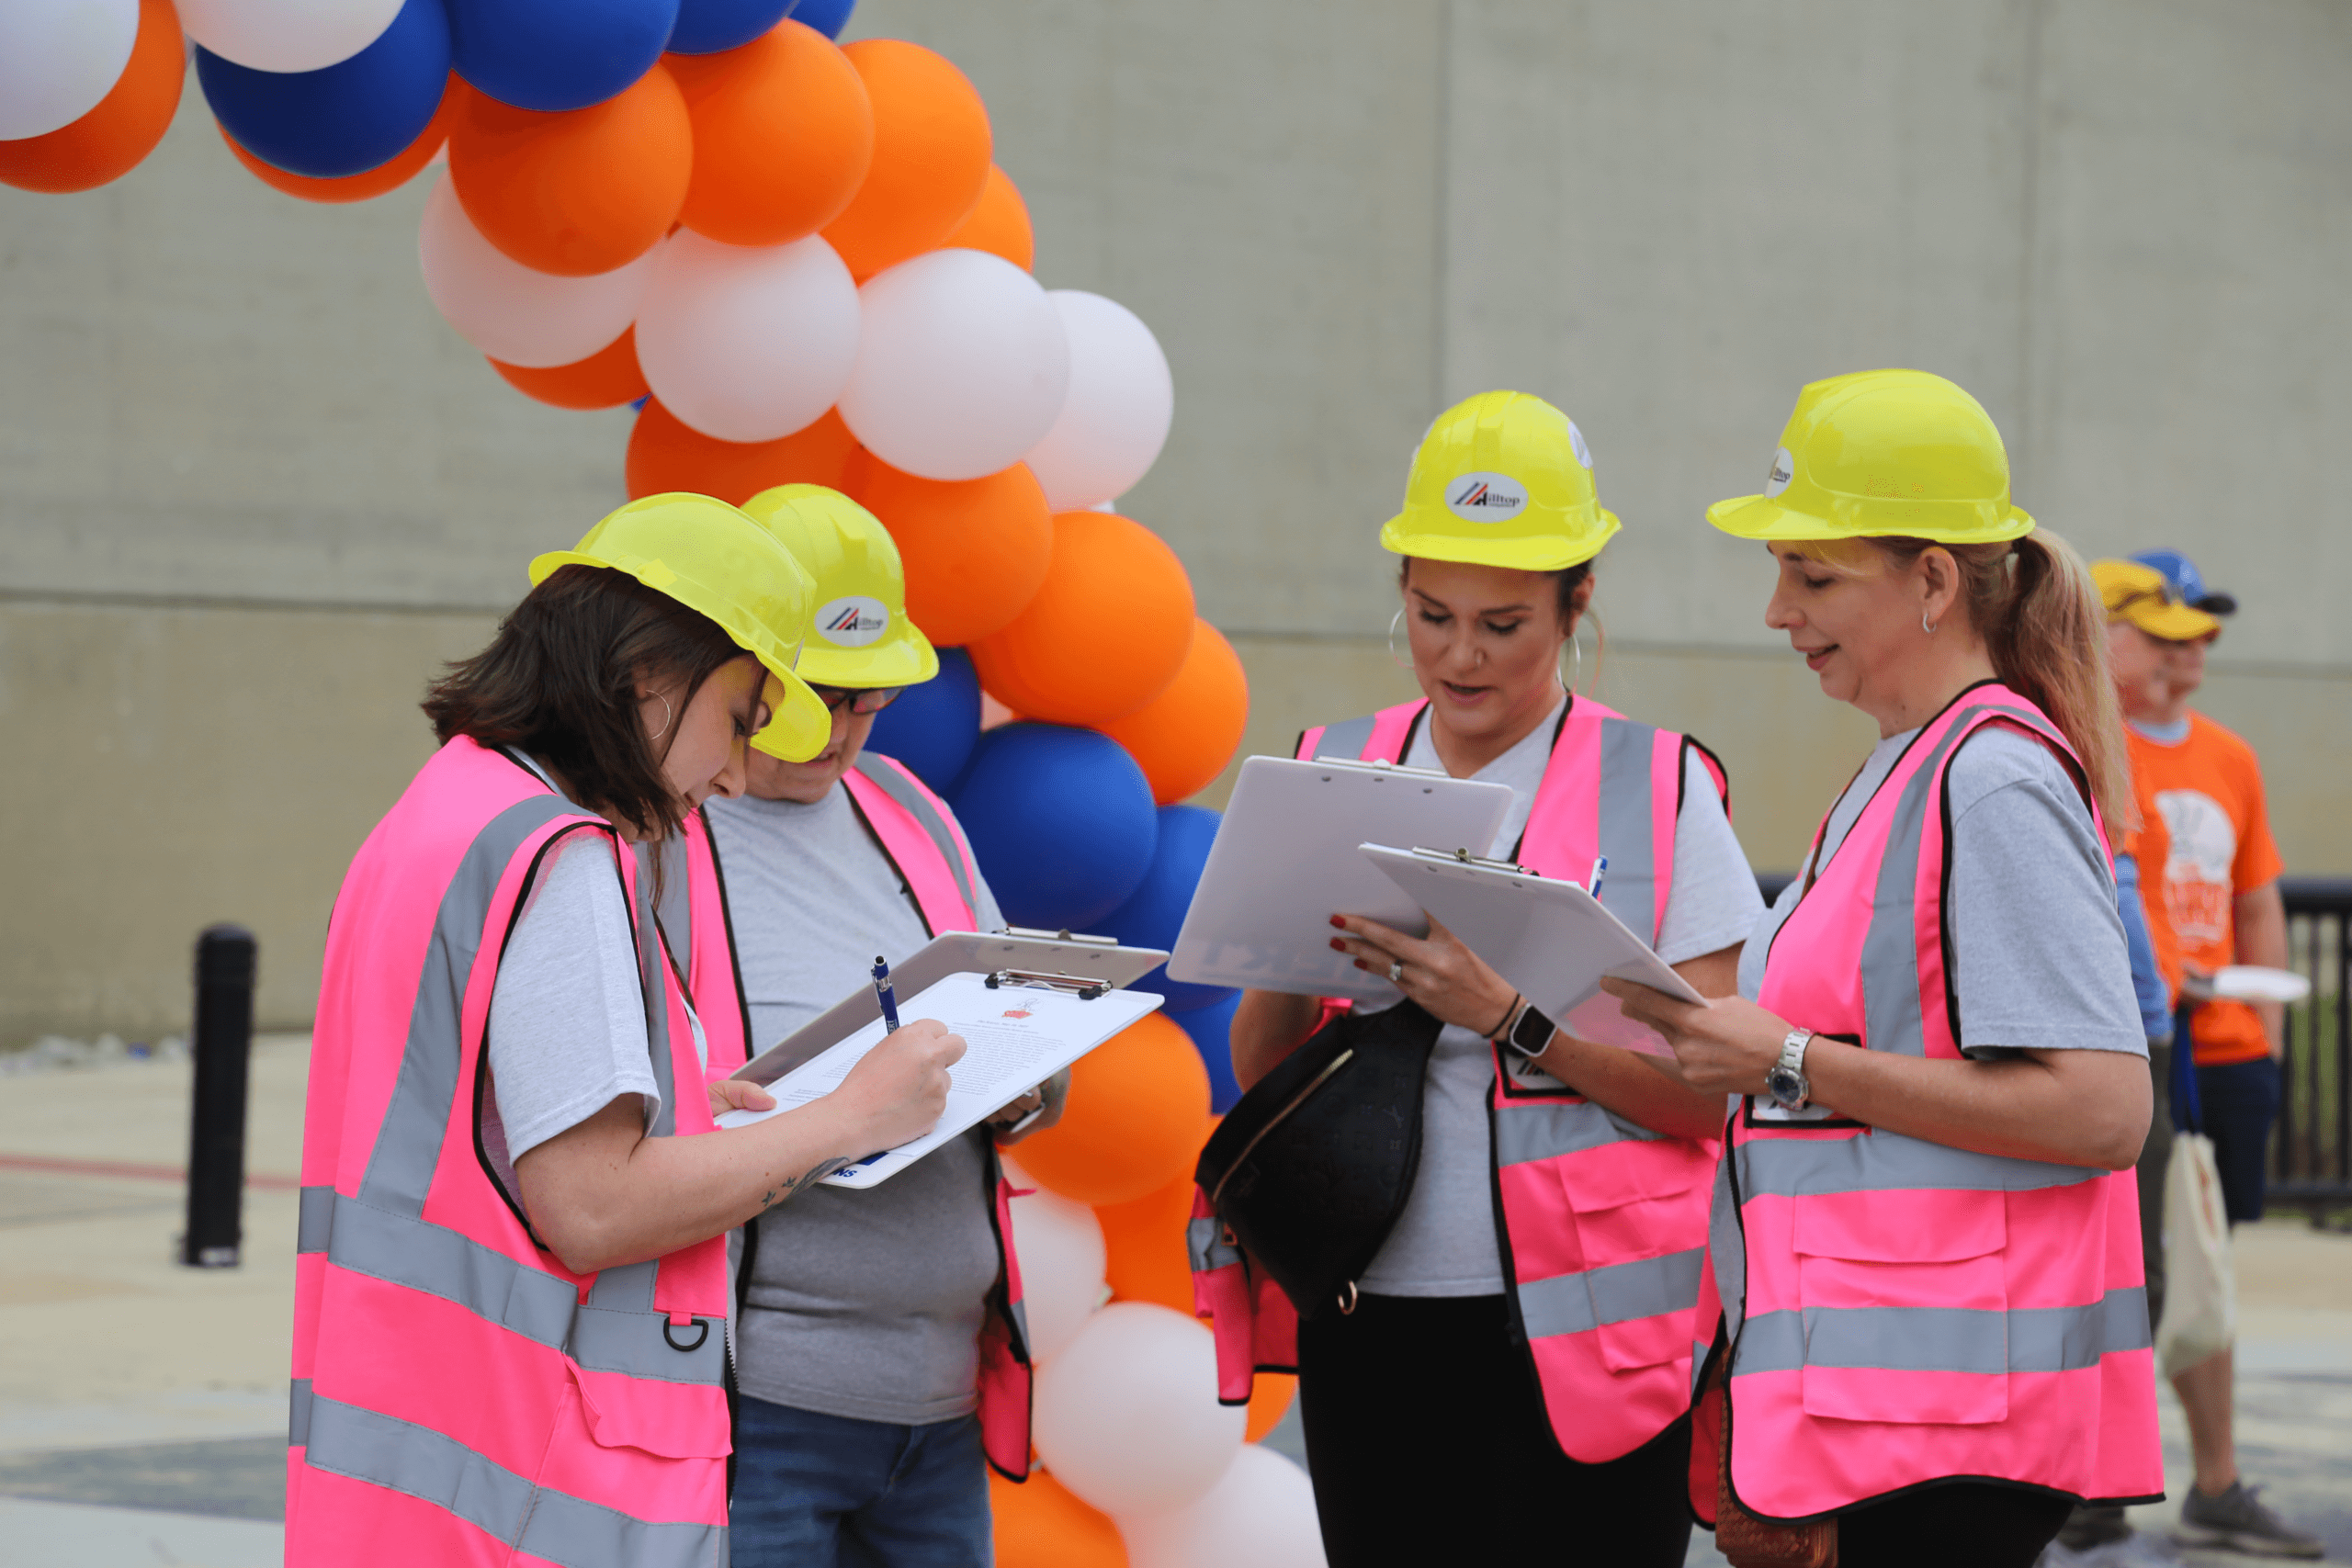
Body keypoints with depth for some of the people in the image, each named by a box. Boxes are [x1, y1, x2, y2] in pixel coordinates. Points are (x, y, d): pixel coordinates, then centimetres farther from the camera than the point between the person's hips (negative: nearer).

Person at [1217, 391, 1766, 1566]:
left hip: (1584, 1334, -3)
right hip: (1377, 1330, 3)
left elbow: (1711, 1091, -6)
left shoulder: (1659, 788, 1)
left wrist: (1510, 1016, -18)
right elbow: (1258, 1074, 12)